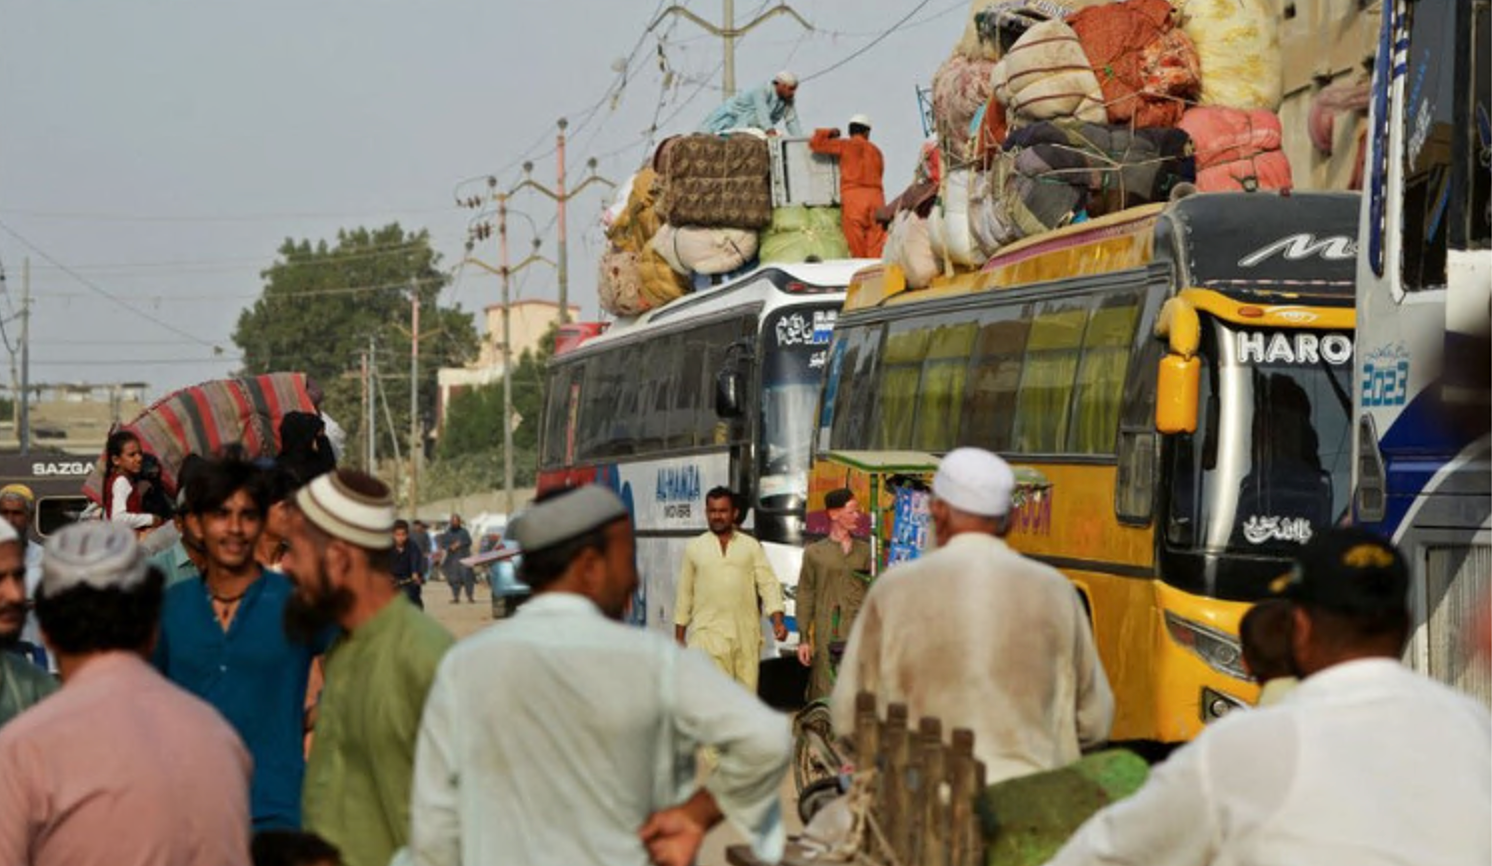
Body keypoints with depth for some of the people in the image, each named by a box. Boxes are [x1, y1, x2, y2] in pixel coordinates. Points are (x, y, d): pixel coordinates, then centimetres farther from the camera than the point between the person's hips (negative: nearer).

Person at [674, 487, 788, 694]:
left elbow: (768, 584, 4)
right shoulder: (694, 548, 9)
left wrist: (778, 621, -10)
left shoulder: (751, 546, 9)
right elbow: (684, 594, 12)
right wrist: (679, 636, 10)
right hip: (709, 636, -2)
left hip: (746, 636, 2)